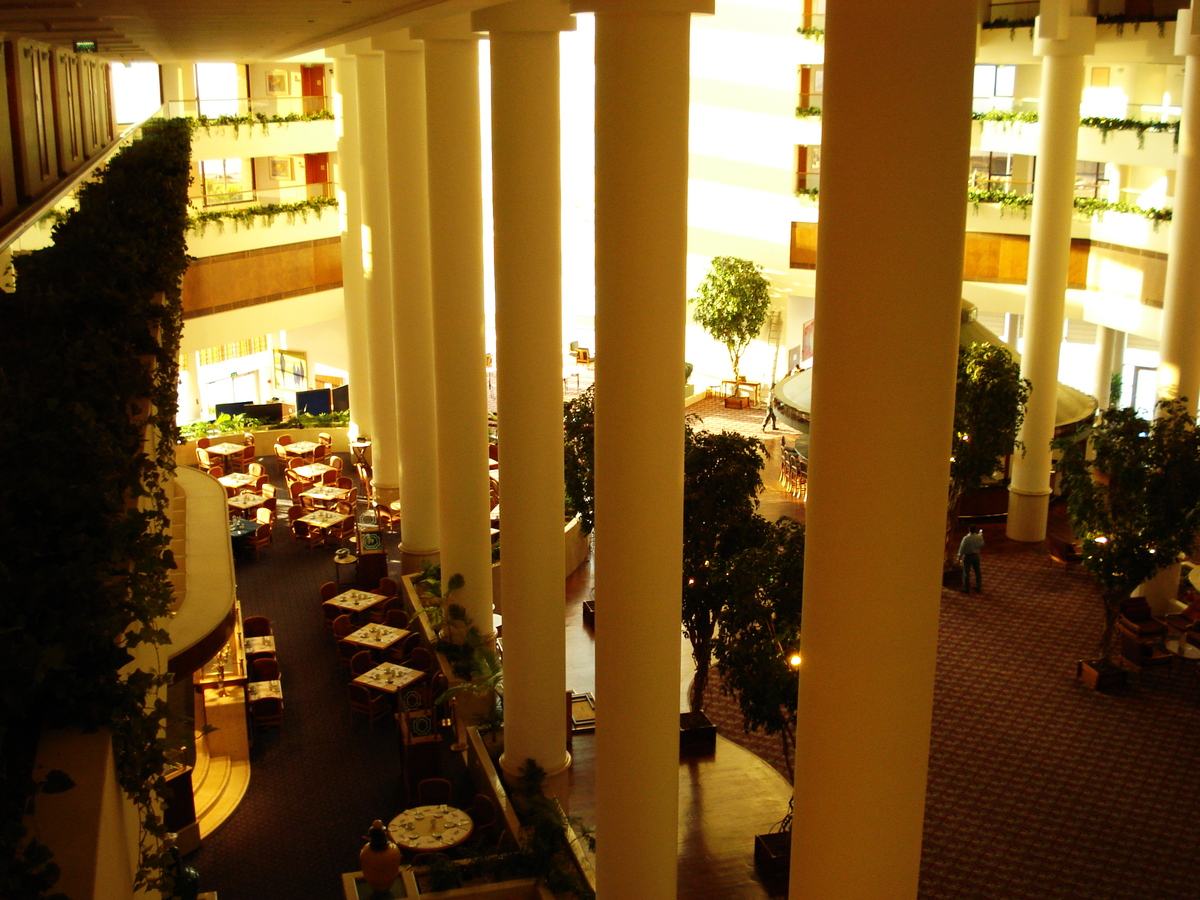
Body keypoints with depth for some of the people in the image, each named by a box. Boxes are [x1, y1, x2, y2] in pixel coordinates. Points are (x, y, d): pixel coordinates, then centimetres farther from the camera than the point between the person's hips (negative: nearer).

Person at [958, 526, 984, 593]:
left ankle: (966, 589, 9)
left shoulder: (966, 538, -21)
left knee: (966, 573, 5)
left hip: (967, 556, -4)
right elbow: (982, 546, 8)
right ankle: (979, 588, 27)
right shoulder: (979, 537, -9)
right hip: (976, 555, 4)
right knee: (978, 572, 18)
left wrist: (959, 557, -3)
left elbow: (962, 549, -15)